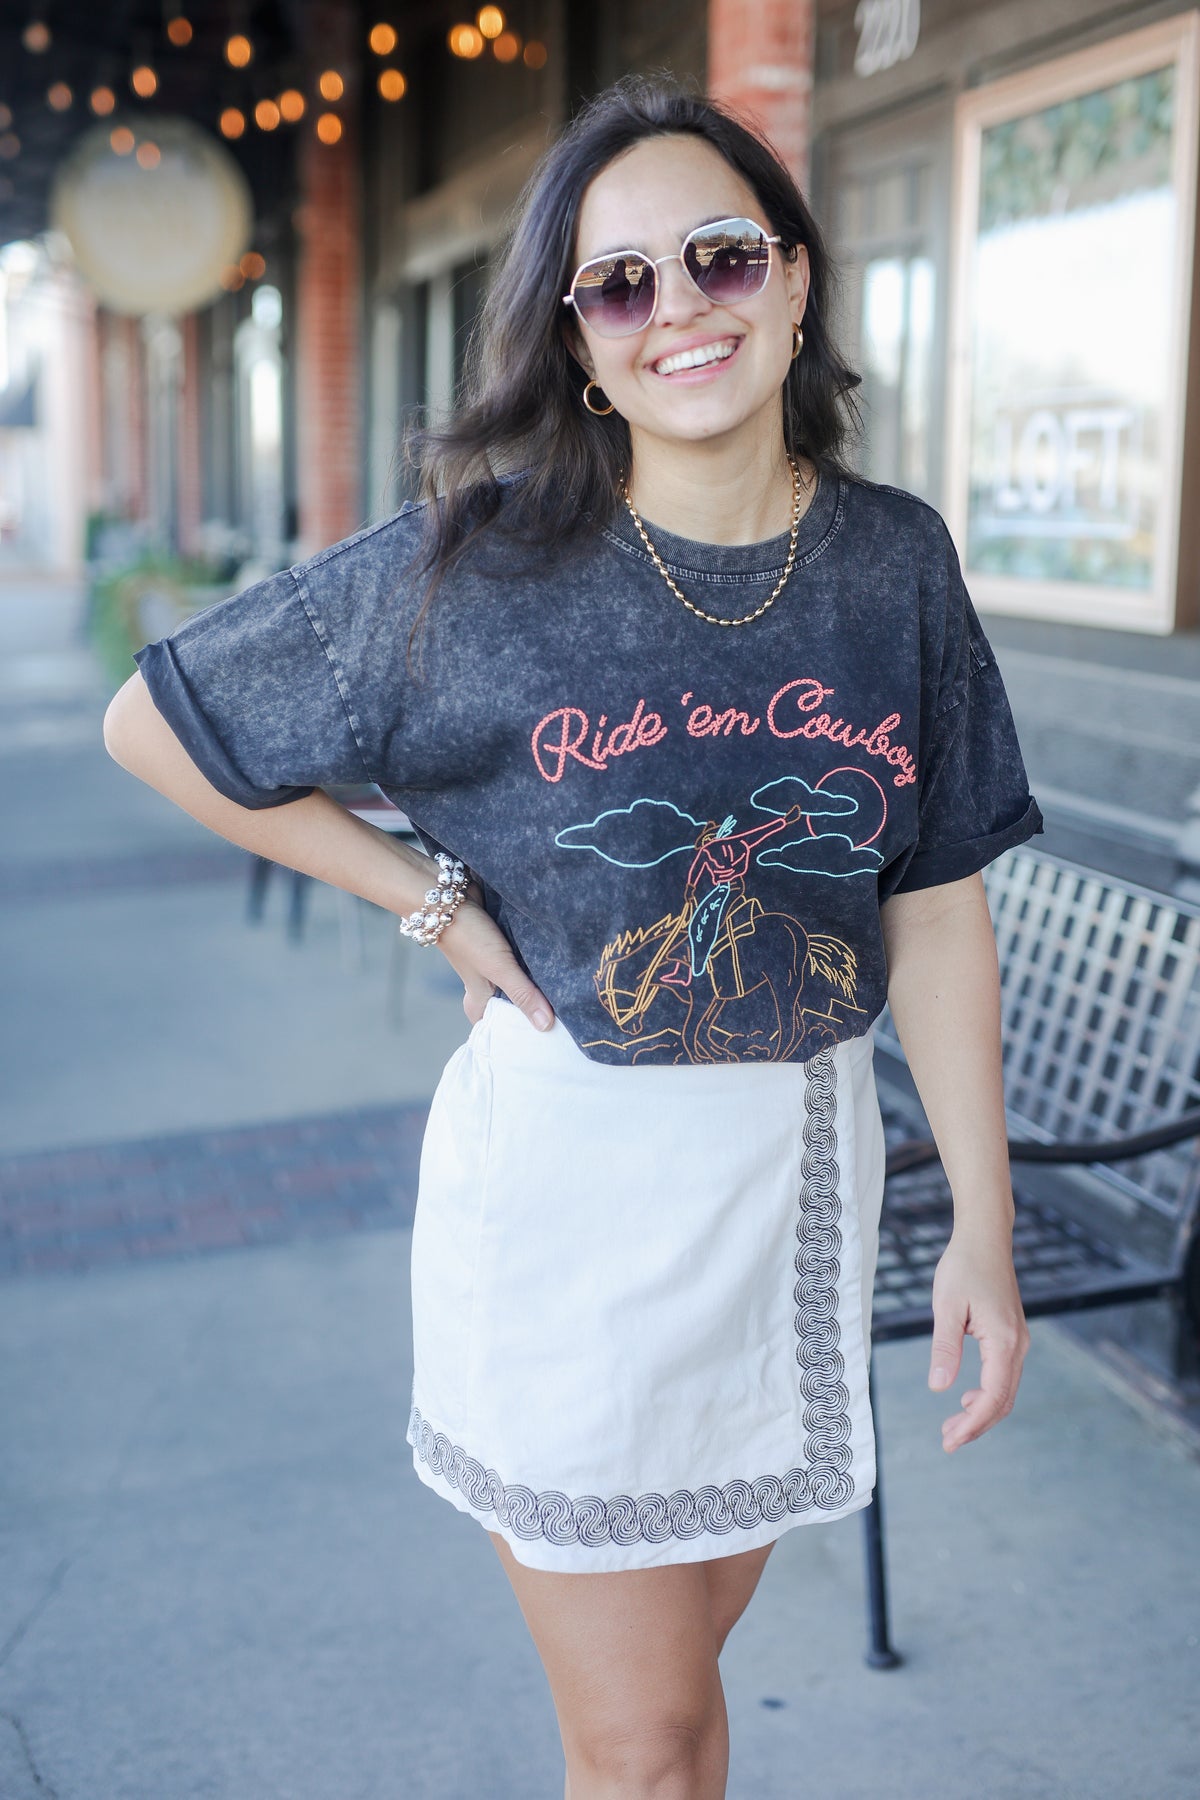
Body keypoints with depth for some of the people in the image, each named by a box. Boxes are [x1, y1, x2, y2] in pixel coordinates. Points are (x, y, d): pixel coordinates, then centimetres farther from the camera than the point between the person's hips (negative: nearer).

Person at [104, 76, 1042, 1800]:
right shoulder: (478, 567, -10)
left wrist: (983, 1223, 2)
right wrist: (435, 901, -6)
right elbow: (154, 723, -1)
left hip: (803, 1164, 3)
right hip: (568, 1162, -3)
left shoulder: (896, 561, 0)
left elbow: (938, 907, 3)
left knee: (687, 1646, 20)